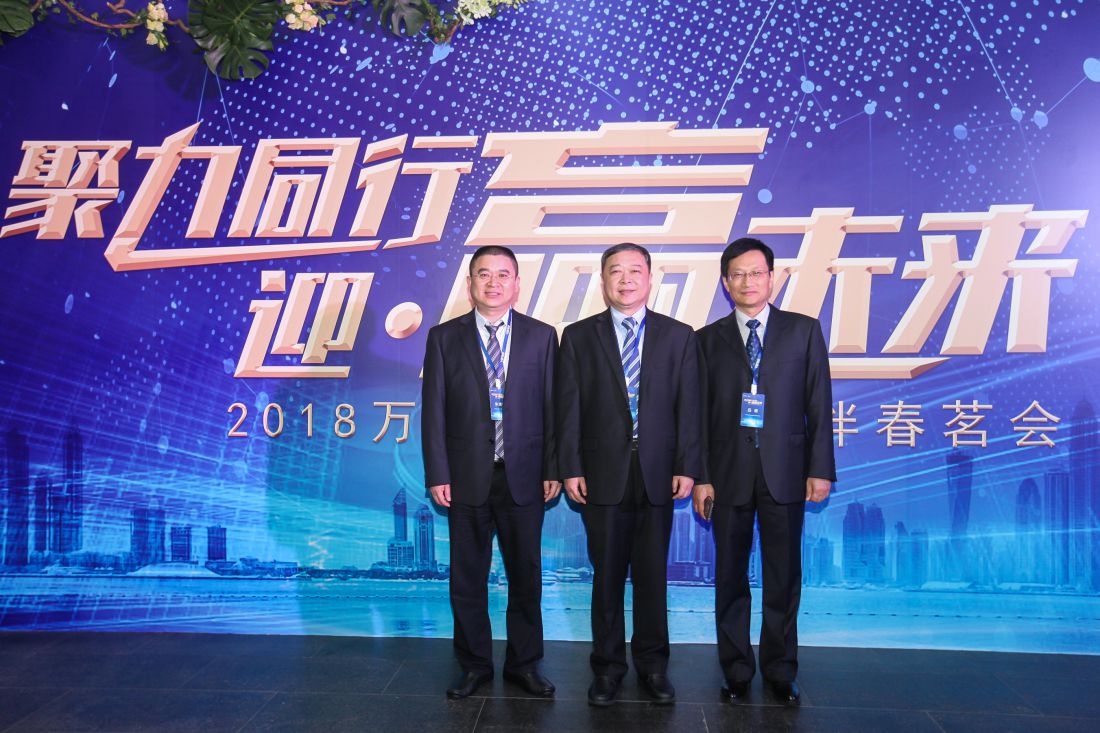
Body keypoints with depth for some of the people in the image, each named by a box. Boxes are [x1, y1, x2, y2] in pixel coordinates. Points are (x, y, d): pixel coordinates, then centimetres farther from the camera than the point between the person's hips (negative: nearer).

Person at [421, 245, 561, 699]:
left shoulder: (541, 336, 3)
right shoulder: (444, 337, 3)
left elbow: (552, 406, 2)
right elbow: (434, 411, 0)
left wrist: (553, 469, -2)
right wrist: (437, 475, -5)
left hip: (523, 476, 0)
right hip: (467, 477, 0)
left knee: (526, 575, 10)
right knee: (467, 577, 10)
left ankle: (524, 664, 27)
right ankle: (474, 665, 27)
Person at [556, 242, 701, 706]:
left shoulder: (679, 336, 6)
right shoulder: (578, 337, 5)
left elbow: (688, 408, 3)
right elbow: (569, 409, 1)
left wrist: (687, 467, -3)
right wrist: (570, 469, -5)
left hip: (658, 475, 1)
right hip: (602, 475, 0)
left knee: (652, 574, 10)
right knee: (607, 576, 8)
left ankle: (652, 664, 27)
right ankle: (609, 665, 23)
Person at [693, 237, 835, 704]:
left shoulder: (803, 330, 5)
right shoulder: (709, 338, 6)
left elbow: (819, 404, 3)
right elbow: (699, 412, 4)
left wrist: (820, 469, -3)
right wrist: (700, 476, -1)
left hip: (785, 471, 0)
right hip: (729, 472, 1)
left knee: (784, 578, 7)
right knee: (730, 577, 8)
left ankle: (780, 671, 22)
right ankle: (736, 670, 22)